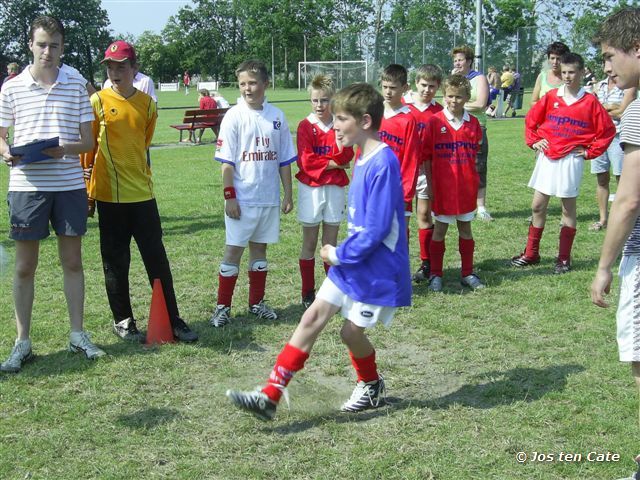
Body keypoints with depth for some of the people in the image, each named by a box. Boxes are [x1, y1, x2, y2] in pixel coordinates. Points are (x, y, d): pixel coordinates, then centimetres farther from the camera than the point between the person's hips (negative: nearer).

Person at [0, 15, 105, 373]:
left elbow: (88, 142, 4)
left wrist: (65, 149, -16)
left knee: (72, 260, 9)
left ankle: (78, 334, 21)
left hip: (70, 184, 1)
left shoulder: (76, 88, 5)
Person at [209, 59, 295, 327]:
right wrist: (229, 196, -12)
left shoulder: (276, 116, 3)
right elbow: (227, 162, -7)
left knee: (260, 248, 13)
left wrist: (288, 195, 7)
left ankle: (256, 302, 24)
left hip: (269, 197, 4)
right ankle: (223, 306, 10)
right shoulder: (234, 116, -6)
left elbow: (284, 160, 8)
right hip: (242, 199, -3)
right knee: (234, 250, 1)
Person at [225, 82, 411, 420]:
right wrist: (341, 254, 11)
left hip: (376, 269, -9)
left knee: (352, 331, 3)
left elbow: (376, 229, -25)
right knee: (312, 318, 2)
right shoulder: (363, 159, 7)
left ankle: (372, 386, 34)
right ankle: (270, 396, 3)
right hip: (351, 260, 9)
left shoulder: (383, 164, -23)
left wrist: (339, 255, -14)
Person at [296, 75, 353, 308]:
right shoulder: (306, 126, -5)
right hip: (311, 188, -2)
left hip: (335, 188, 3)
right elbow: (306, 162, -13)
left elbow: (345, 157, -7)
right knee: (309, 244, 4)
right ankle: (308, 293, 12)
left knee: (331, 243, 10)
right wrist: (334, 163, -7)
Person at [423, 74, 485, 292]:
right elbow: (427, 157, -3)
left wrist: (474, 180, 5)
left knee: (465, 229, 12)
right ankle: (435, 275, 14)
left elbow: (474, 154, 12)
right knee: (440, 230, 5)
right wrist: (431, 184, -6)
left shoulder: (473, 123, 3)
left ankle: (468, 274, 22)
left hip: (466, 187, 3)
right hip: (443, 187, -3)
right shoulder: (435, 122, -6)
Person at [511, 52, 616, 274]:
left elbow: (607, 130, -2)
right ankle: (531, 253, 18)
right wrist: (533, 141, 4)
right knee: (537, 206, 7)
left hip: (571, 160, -3)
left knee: (568, 208, 6)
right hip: (547, 158, 3)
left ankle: (564, 259, 13)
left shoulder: (590, 102, -6)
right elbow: (531, 118, 14)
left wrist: (589, 152, -4)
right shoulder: (551, 97, 3)